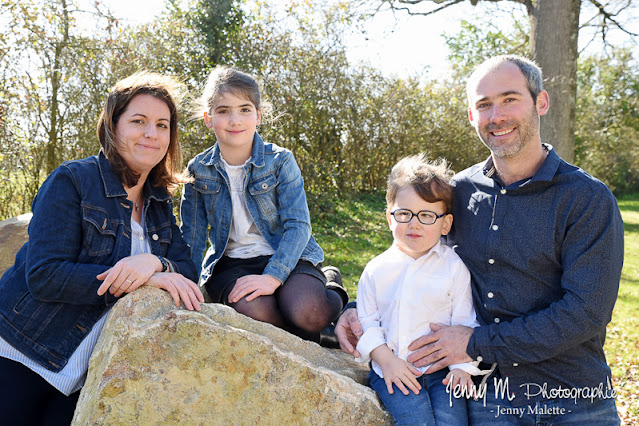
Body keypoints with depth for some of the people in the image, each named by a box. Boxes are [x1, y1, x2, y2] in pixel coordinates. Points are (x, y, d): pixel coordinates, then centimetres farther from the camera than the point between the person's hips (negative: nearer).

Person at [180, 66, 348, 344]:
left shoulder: (280, 161, -5)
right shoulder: (198, 170, 2)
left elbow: (298, 225, -12)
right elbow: (192, 237, 7)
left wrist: (273, 276, -26)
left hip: (284, 257, -1)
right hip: (230, 263, 1)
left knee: (307, 315, -30)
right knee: (253, 310, -34)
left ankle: (332, 290, 5)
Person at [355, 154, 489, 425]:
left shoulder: (454, 267, 1)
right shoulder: (376, 270, 4)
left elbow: (464, 322, 2)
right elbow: (367, 322, 7)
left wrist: (463, 366, -9)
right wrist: (385, 358, -6)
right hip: (392, 370, 0)